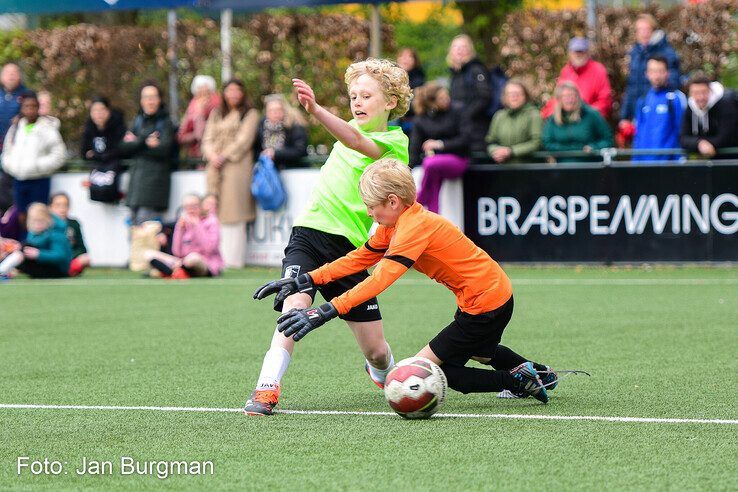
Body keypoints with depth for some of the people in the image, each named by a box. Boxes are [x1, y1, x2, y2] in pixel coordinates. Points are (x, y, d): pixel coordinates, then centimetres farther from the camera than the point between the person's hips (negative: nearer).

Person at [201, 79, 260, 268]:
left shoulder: (250, 114, 7)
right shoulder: (216, 114, 22)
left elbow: (244, 140, -3)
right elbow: (208, 139, 13)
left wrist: (224, 156, -11)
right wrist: (212, 155, -7)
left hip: (237, 166, -4)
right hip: (215, 167, 4)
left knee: (233, 213, -11)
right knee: (215, 213, -3)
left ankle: (233, 258, -13)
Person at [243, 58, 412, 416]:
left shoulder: (395, 142, -6)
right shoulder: (351, 131, 16)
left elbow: (356, 142, -27)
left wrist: (316, 111, -42)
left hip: (350, 246, -3)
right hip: (308, 234, 4)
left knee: (376, 350, 3)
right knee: (295, 307, -26)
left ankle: (383, 373, 38)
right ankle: (266, 390, -30)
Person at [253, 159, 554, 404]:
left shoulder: (414, 227, -27)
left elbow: (379, 280, -37)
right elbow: (358, 259, 7)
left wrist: (326, 312, -43)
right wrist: (303, 281, -2)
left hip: (485, 303, -10)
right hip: (495, 292, 10)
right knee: (477, 350, 36)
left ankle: (521, 381, -2)